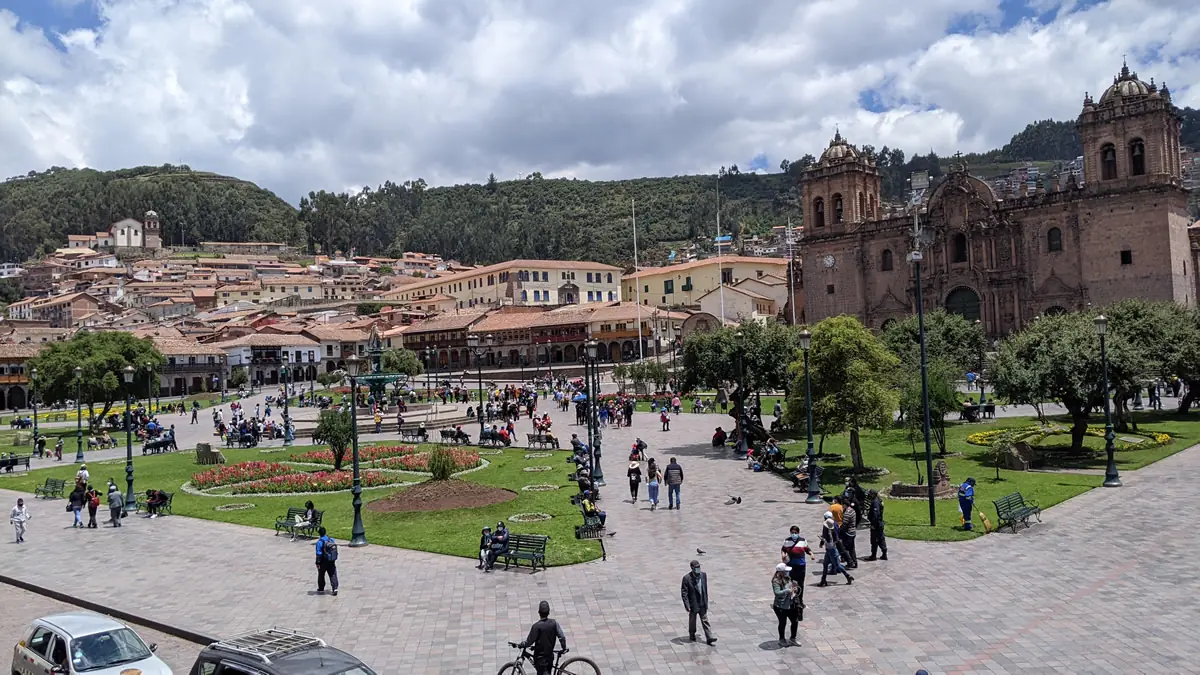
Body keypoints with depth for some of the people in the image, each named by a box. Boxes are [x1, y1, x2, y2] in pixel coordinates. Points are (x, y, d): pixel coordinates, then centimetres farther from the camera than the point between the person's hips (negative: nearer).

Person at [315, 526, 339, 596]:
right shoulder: (331, 539, 2)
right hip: (332, 561, 4)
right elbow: (335, 550, 9)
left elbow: (319, 553, -17)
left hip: (323, 562, -4)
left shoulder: (319, 542, -16)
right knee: (333, 574, 5)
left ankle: (321, 589, 28)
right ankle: (335, 588, -7)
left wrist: (318, 563, -11)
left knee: (321, 575, 15)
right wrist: (334, 559, 19)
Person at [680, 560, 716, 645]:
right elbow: (684, 593, -16)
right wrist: (687, 605, -20)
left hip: (702, 604, 3)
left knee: (705, 620, 4)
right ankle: (692, 635, 35)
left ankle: (709, 637, 4)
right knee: (692, 620, 14)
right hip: (693, 604, -3)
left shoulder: (703, 575, -2)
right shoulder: (687, 578, -18)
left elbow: (705, 589, 9)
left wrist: (706, 602, 12)